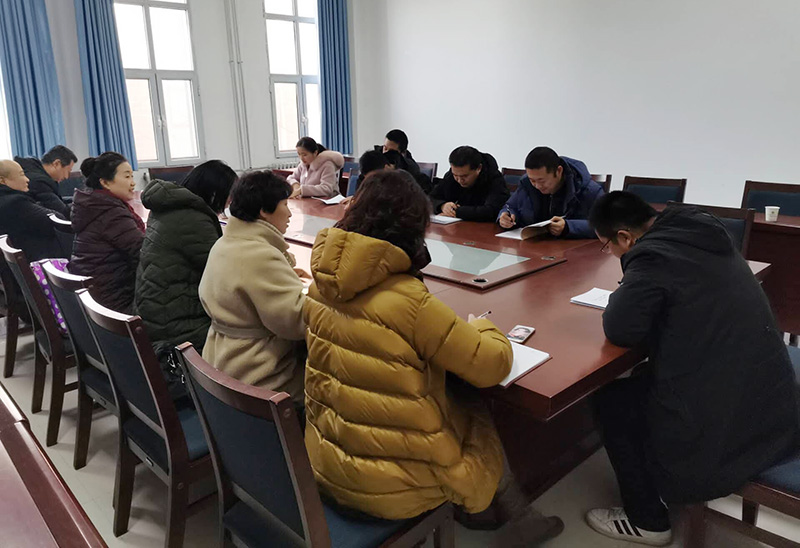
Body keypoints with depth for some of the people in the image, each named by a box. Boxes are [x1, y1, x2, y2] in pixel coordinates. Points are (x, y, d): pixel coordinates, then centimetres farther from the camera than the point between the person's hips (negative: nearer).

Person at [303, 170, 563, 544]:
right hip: (391, 486, -6)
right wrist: (481, 327, 4)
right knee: (481, 418, 21)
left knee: (457, 406, 25)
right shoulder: (409, 301, -28)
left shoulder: (323, 284, -7)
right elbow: (492, 365, -17)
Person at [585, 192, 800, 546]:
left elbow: (619, 331, -17)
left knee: (608, 399, 9)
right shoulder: (701, 231, 5)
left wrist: (622, 294, 2)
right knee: (645, 376, 25)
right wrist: (634, 289, 10)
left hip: (725, 421, -8)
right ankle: (664, 483, 36)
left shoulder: (653, 254, -20)